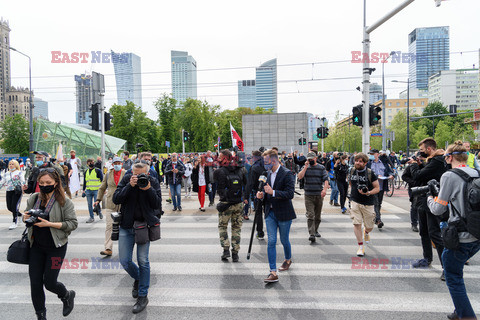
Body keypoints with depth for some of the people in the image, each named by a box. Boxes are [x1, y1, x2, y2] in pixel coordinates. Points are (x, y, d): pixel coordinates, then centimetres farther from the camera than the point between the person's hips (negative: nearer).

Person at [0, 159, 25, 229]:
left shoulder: (18, 172, 2)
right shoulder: (6, 174, 16)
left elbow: (22, 181, -9)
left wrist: (23, 186, -29)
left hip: (17, 191, -5)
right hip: (9, 191, 5)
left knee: (14, 206, -10)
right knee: (9, 207, 3)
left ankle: (15, 222, 1)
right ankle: (19, 214, 32)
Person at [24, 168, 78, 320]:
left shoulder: (64, 202, -12)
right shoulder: (33, 199, 2)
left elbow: (73, 223, -14)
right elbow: (26, 215, 17)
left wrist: (50, 224, -22)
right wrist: (25, 218, -7)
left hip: (56, 247, -4)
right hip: (36, 246, 4)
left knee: (49, 282, -1)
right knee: (35, 283, 7)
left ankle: (67, 295, 32)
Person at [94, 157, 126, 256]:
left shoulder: (126, 174, 1)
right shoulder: (108, 174, 8)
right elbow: (102, 188, 17)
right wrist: (98, 199, 13)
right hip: (111, 203, 2)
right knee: (109, 225, -5)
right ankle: (108, 249, -3)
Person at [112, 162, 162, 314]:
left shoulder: (153, 182, -6)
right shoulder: (126, 180, -4)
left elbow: (157, 205, -10)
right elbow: (116, 199, -11)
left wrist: (149, 190, -23)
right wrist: (130, 186, -22)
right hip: (126, 226, 2)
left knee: (143, 261, 1)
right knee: (124, 261, 5)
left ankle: (143, 296, 16)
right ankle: (137, 278, 38)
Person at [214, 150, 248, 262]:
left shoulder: (220, 172, -11)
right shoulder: (240, 170, 2)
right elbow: (246, 184, 11)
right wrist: (245, 198, 19)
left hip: (226, 203, -3)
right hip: (239, 204, 3)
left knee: (222, 226, 15)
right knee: (236, 228, 12)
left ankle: (226, 249, 6)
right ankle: (235, 253, 14)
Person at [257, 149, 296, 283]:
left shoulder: (287, 174, -14)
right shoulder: (268, 174, 8)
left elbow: (290, 194, -21)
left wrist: (273, 192, -28)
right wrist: (262, 194, -2)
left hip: (283, 214, -5)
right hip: (270, 212, 5)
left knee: (284, 240, 12)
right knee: (271, 241, -2)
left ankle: (288, 259, 42)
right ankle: (273, 272, 1)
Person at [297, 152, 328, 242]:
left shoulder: (321, 168, 5)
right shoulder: (305, 168, 7)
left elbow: (326, 180, -3)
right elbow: (300, 177, -9)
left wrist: (325, 189, -20)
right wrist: (306, 167, -12)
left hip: (319, 195, 1)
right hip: (308, 195, -1)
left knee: (318, 215, 13)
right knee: (310, 215, -10)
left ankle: (316, 230, 30)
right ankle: (311, 234, -12)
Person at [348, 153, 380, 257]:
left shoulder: (370, 173, -9)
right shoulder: (352, 171, 2)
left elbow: (377, 188, -6)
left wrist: (368, 193, -23)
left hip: (368, 203, -1)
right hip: (355, 202, 1)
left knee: (369, 226, 10)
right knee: (356, 224, -10)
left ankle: (366, 232, 49)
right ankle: (361, 247, 4)